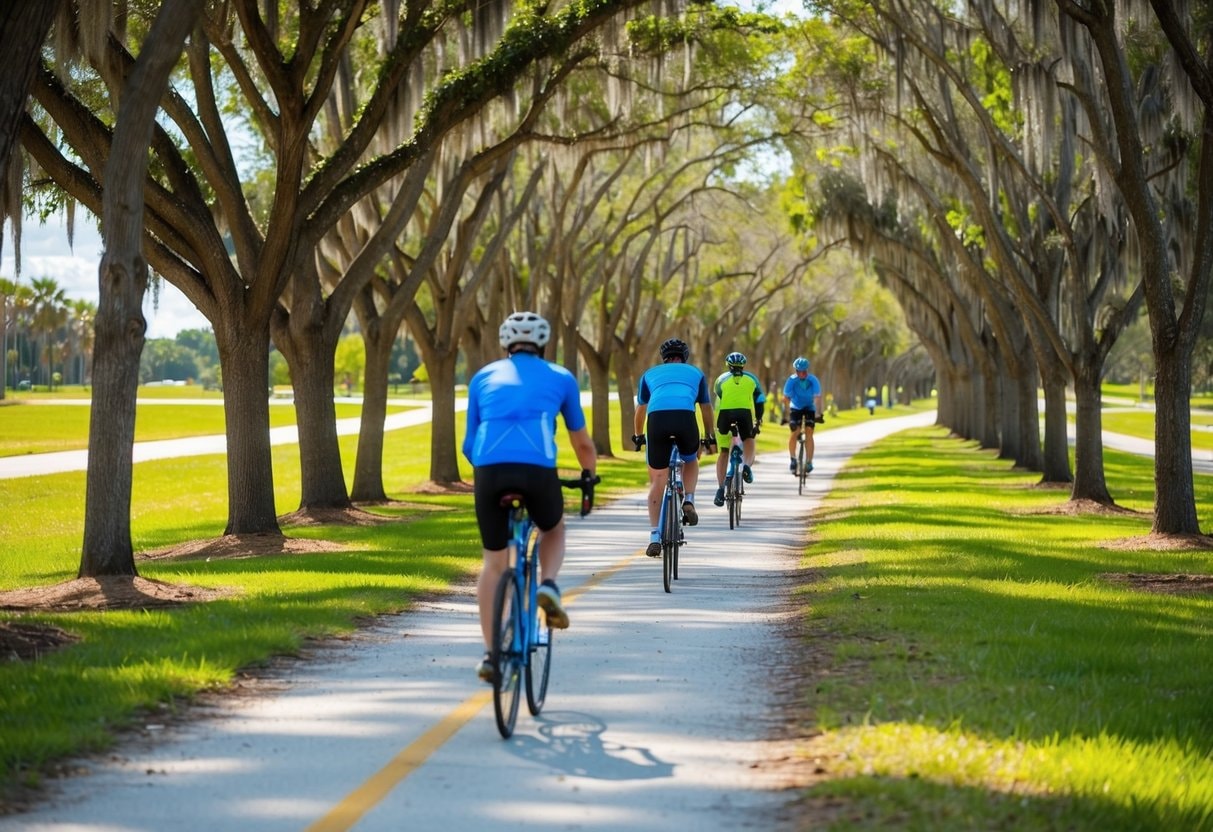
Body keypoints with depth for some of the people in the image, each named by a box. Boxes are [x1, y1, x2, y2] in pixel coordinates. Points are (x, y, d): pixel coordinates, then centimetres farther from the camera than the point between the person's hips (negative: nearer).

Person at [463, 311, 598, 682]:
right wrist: (589, 476, 50)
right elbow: (582, 443, 32)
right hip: (538, 469, -1)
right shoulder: (560, 377, 23)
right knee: (553, 530, 30)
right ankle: (549, 586, 3)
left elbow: (469, 443, 25)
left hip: (489, 469, 1)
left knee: (494, 562, 16)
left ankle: (490, 654, 10)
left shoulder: (484, 377, 25)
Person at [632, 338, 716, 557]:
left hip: (657, 418, 0)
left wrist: (638, 436, 58)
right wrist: (709, 437, 52)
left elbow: (640, 409, 43)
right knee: (691, 461, 31)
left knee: (656, 481, 11)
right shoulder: (695, 373, 31)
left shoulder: (650, 373, 33)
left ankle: (655, 536, 3)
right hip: (685, 417, 0)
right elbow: (706, 408, 39)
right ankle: (689, 501, 7)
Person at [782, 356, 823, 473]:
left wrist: (818, 414, -41)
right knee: (795, 432, -15)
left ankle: (809, 461, -10)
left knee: (809, 432, -14)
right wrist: (786, 414, -34)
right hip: (795, 408, 0)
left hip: (809, 408, 0)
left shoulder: (813, 380, -23)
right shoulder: (791, 380, -23)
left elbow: (817, 398, -31)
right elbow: (786, 399, -25)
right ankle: (792, 459, 2)